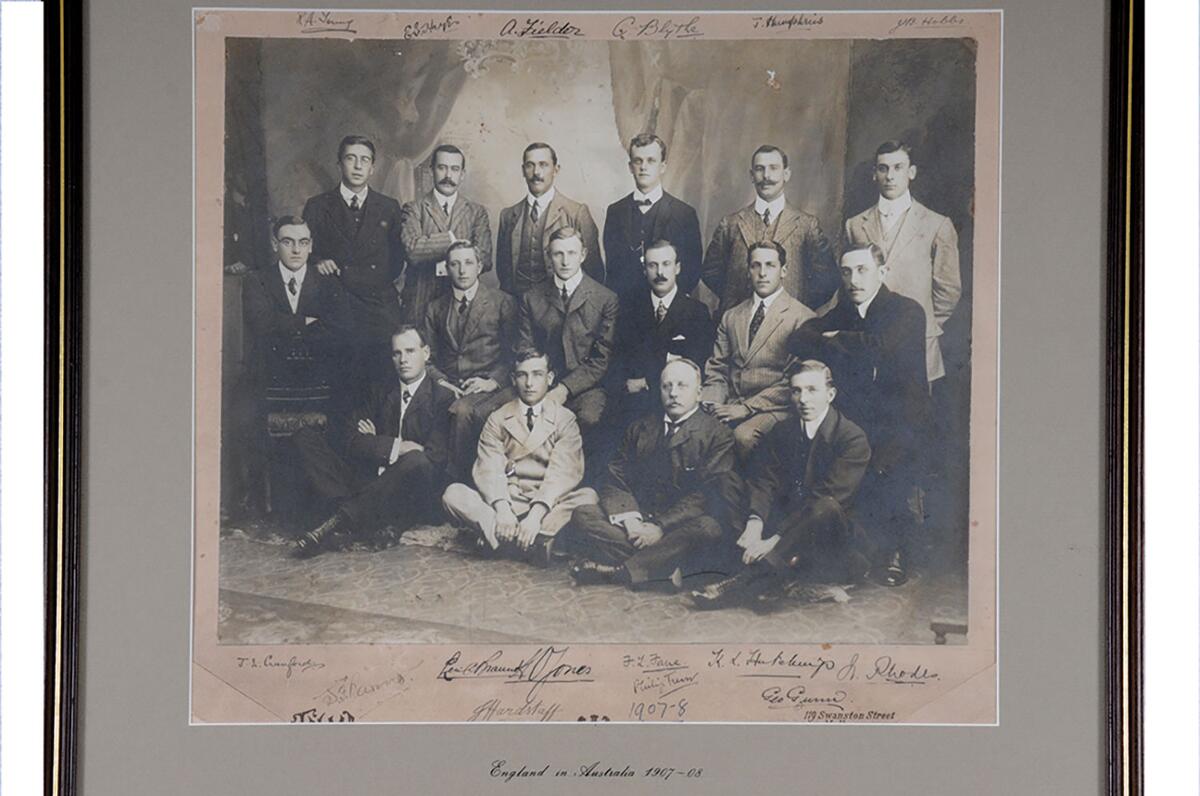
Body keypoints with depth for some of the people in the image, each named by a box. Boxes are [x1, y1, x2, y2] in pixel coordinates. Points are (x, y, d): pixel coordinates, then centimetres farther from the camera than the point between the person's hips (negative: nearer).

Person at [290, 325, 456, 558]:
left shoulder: (443, 398, 3)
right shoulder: (380, 392, 18)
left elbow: (435, 457, -11)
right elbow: (350, 441, 4)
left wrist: (377, 445, -3)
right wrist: (395, 446, -12)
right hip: (370, 483, 5)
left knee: (416, 461, -39)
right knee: (305, 439, -8)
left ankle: (342, 521, -30)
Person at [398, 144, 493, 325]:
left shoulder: (477, 212, 11)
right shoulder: (413, 209, 5)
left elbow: (484, 259, -3)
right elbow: (411, 249, -13)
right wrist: (450, 239, -12)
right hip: (420, 302, -1)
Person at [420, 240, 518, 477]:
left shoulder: (502, 303, 10)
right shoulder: (435, 309, 21)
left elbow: (515, 351, 6)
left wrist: (493, 381, -9)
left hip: (488, 388, -2)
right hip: (447, 387, 2)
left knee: (462, 410, -36)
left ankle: (458, 475, -20)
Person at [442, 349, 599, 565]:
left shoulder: (564, 420, 5)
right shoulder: (497, 420, 10)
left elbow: (562, 472, -9)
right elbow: (489, 469, -5)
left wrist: (537, 513, -26)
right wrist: (501, 509, -25)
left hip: (548, 503, -1)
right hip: (506, 501, 1)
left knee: (588, 497, -30)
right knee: (453, 494, -23)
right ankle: (535, 544, -36)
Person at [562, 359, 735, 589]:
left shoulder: (718, 434, 1)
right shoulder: (639, 429, 17)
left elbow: (706, 494, -9)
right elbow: (617, 481, 9)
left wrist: (661, 526, -19)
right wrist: (628, 519, -12)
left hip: (680, 525, -4)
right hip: (637, 519, 4)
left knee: (708, 528, -37)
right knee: (581, 517, -18)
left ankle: (617, 571, -37)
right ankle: (664, 566, -30)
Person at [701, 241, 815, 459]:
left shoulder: (801, 317, 2)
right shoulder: (731, 317, 20)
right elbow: (716, 370, 17)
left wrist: (748, 407, -13)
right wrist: (711, 403, -5)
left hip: (772, 409, -4)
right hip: (730, 406, 4)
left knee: (744, 435, -36)